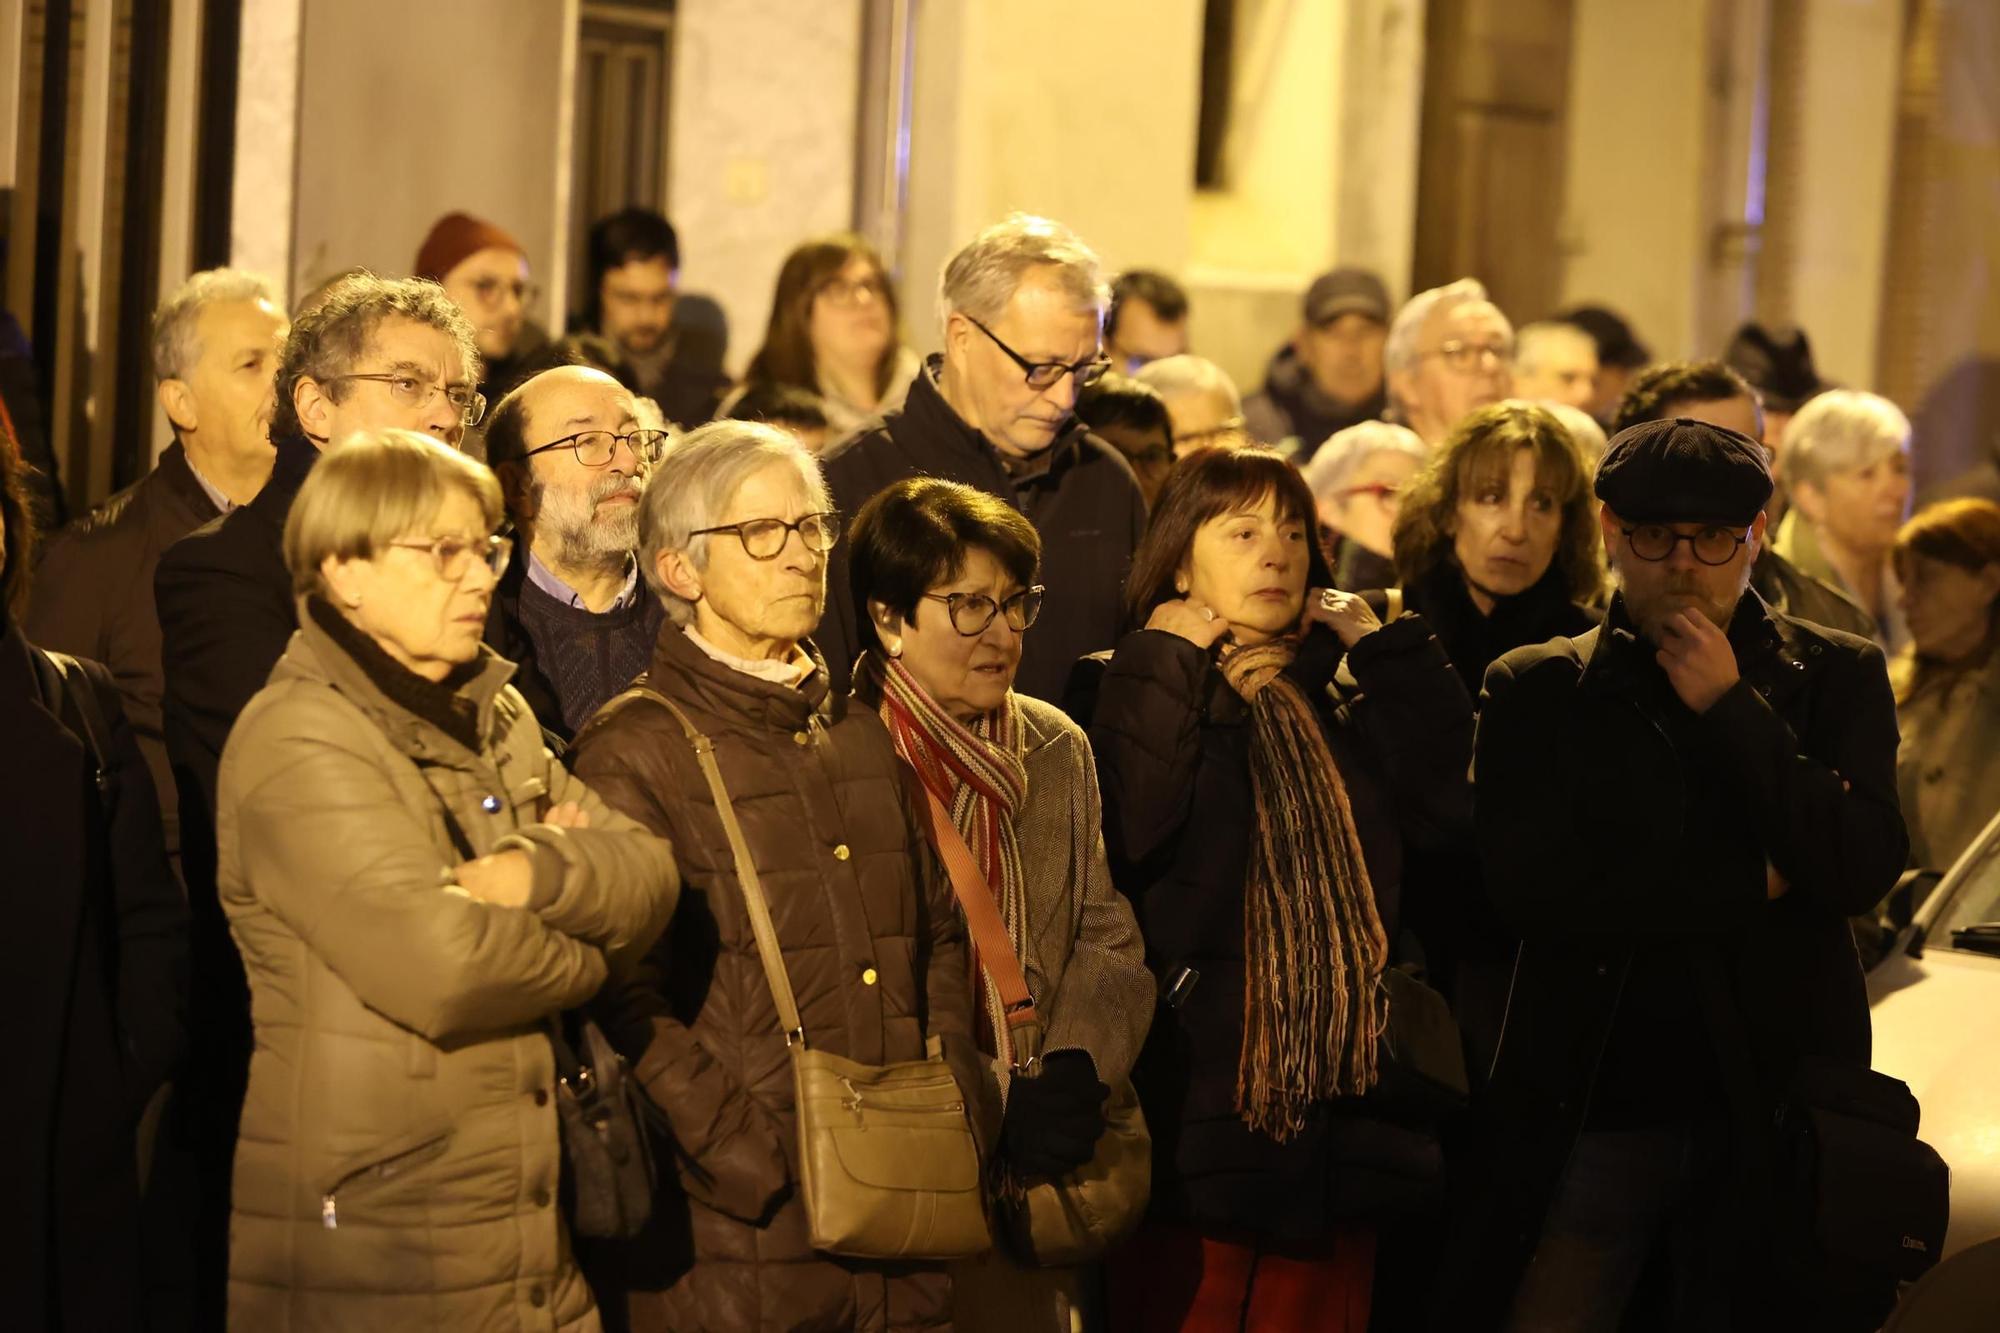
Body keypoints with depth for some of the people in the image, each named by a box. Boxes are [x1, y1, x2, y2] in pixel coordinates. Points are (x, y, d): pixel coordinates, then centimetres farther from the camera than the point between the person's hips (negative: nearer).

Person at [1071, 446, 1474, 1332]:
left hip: (1333, 1114, 5)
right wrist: (1171, 663, -13)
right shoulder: (1131, 689, -1)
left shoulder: (1339, 708, 15)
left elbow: (1445, 801, -2)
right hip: (1196, 1115, -5)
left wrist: (1386, 649, 1)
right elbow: (1125, 832, -22)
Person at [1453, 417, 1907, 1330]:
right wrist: (1752, 884, -8)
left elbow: (1861, 869, -7)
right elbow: (1522, 881, -10)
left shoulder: (1837, 677, 7)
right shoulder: (1535, 690, 5)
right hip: (1586, 1117, 0)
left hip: (1775, 1114, 1)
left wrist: (1729, 705, -10)